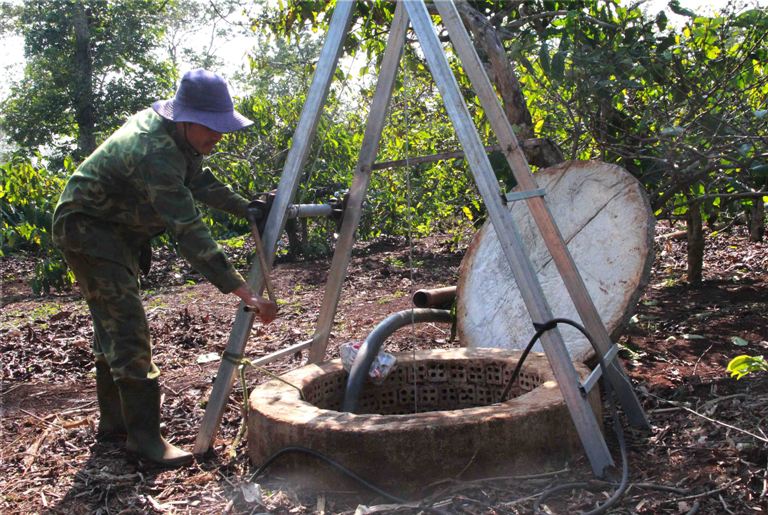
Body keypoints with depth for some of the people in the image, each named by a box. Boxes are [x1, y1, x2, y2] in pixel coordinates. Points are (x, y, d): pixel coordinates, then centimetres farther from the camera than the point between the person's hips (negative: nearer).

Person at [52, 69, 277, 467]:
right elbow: (190, 234, -39)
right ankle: (143, 435, -9)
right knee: (128, 328, -15)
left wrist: (247, 209, 4)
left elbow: (199, 180, 12)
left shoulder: (175, 133, -4)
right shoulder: (154, 153, -34)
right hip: (87, 227, -10)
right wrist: (243, 292, -41)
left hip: (118, 230, 10)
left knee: (115, 325, 14)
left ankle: (114, 421, 25)